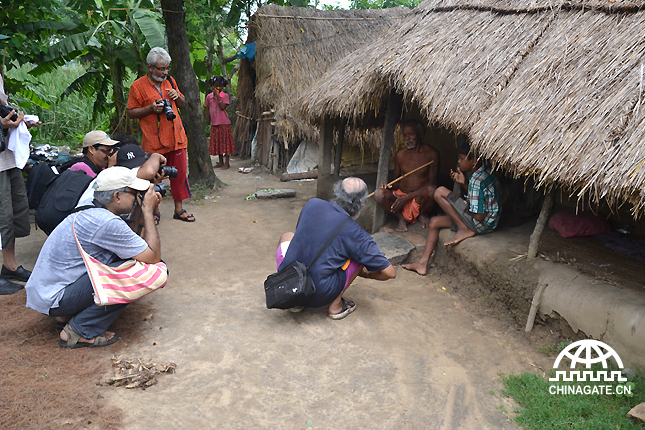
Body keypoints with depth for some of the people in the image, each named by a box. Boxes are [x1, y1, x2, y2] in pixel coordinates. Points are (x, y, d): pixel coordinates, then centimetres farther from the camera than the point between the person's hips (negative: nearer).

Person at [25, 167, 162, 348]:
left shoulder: (90, 214, 7)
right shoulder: (107, 223, -23)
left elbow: (132, 242, 17)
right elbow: (154, 257, -17)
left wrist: (145, 210, 7)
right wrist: (148, 210, -10)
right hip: (53, 300, -10)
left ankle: (71, 313, 12)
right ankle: (81, 332, -7)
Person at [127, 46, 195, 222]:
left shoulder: (170, 81, 13)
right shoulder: (137, 86, -2)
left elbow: (182, 104, 22)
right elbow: (131, 112, -1)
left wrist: (177, 97, 0)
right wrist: (151, 108, -15)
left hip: (176, 138, 5)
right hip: (154, 142, -4)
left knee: (180, 173, 6)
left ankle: (179, 209, 16)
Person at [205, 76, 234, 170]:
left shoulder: (225, 95, -4)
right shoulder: (209, 96, 8)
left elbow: (223, 107, -17)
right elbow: (206, 109, 16)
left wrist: (218, 96, -16)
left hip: (224, 123, -5)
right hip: (214, 123, 5)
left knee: (225, 142, -2)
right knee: (217, 143, 10)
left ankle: (227, 163, 3)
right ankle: (221, 162, 20)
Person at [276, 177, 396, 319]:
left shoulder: (312, 204, 1)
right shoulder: (355, 234, -10)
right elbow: (389, 273, -3)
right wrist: (365, 273, 19)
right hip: (317, 298, -3)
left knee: (287, 237, 31)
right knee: (364, 253, 8)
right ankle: (335, 305, 14)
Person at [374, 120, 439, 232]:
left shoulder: (431, 154, -5)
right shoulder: (400, 154, 5)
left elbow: (432, 183, -11)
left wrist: (408, 197, -19)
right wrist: (388, 186, -12)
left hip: (419, 198, -1)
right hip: (400, 195, 2)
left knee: (431, 190, -37)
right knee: (379, 194, -28)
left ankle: (422, 214, -2)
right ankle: (401, 217, -2)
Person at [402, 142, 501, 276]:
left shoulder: (477, 181, -24)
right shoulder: (485, 172, 5)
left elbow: (479, 216, -25)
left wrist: (465, 205, -5)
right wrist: (464, 183, 5)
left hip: (482, 225, -10)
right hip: (488, 221, 10)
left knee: (440, 192, -16)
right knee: (435, 222, 15)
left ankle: (464, 230, -10)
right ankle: (423, 263, 13)